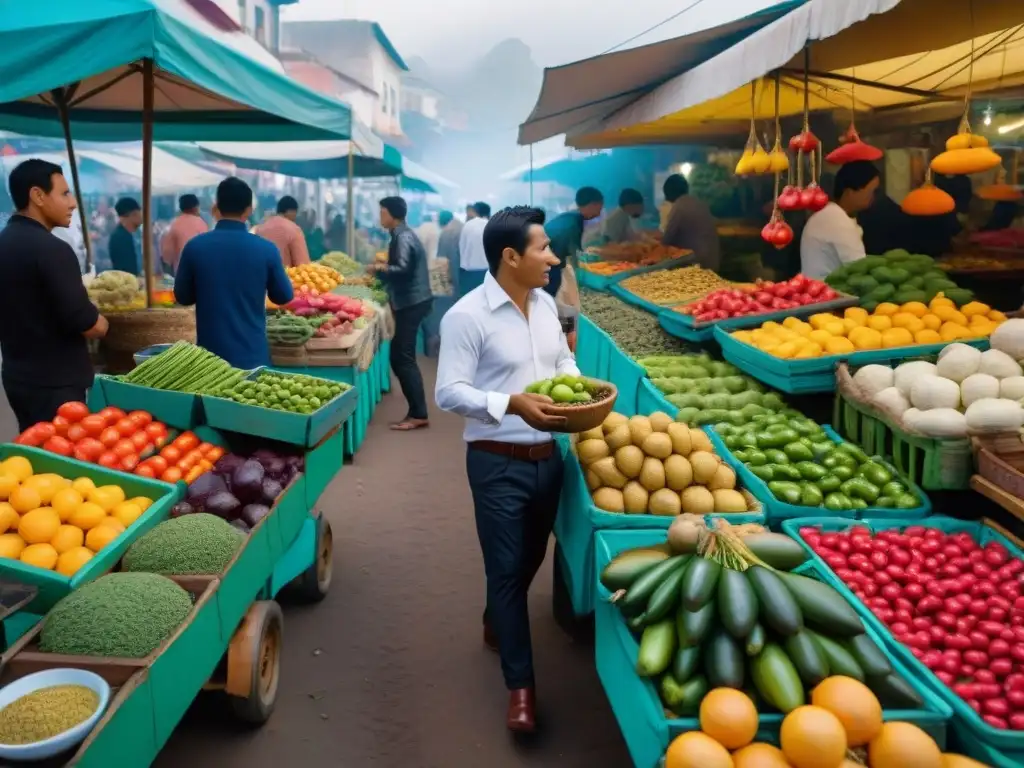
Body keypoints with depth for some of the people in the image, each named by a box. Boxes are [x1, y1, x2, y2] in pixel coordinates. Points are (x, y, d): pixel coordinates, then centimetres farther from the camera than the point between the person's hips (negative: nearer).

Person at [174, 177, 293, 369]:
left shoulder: (195, 247, -6)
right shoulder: (266, 249, -8)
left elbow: (182, 297, 6)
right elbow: (284, 296, 5)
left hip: (211, 354, 1)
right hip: (252, 353, -1)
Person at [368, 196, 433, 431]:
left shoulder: (403, 237, -14)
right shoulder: (402, 234, 16)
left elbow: (402, 269, -26)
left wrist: (379, 268, -12)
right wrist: (381, 274, 14)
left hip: (411, 303, -10)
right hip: (410, 302, 10)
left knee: (403, 358, -9)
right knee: (401, 357, 11)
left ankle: (419, 415, -7)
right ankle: (416, 412, 13)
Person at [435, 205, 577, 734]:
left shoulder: (546, 304, 7)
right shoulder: (467, 315, -16)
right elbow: (449, 392, -19)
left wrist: (578, 384, 0)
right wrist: (513, 405, -31)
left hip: (547, 457, 7)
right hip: (498, 463, -7)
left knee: (530, 559, 22)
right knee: (507, 568, 3)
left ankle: (496, 623, 51)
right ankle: (520, 685, 17)